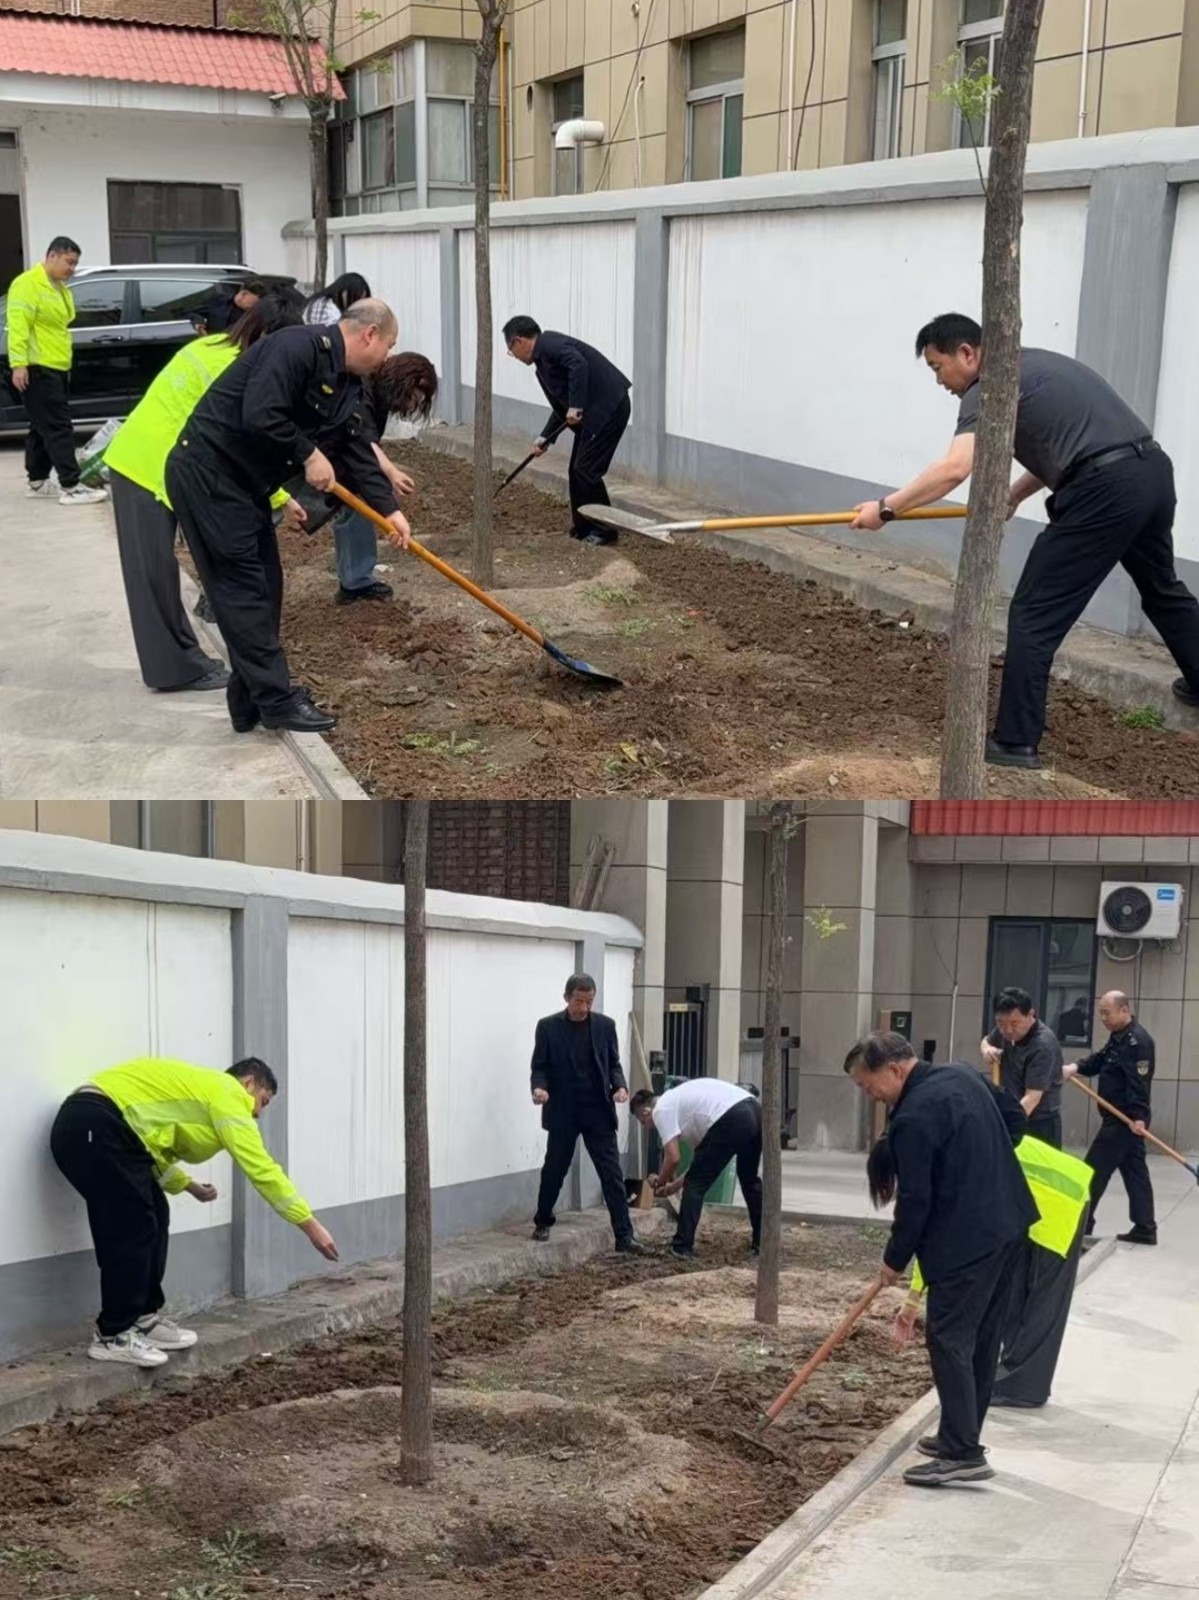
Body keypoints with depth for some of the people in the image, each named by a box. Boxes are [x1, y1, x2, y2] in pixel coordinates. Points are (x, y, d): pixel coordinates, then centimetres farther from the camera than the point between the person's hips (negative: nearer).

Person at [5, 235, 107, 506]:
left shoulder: (60, 288, 17)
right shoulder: (28, 284, -13)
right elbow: (18, 326, -20)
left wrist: (64, 361, 22)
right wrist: (18, 363, -26)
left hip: (57, 368, 10)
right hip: (37, 369, -10)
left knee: (43, 427, 14)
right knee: (59, 428, -12)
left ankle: (38, 481, 22)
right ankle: (71, 487, -13)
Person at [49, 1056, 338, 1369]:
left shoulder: (201, 1090, 28)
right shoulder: (227, 1095, 0)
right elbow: (261, 1169, -5)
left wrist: (190, 1186, 27)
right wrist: (311, 1226, -3)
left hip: (86, 1126, 10)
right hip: (95, 1129, -10)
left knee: (153, 1218, 15)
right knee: (134, 1228, -5)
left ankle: (143, 1320, 21)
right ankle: (113, 1337, 1)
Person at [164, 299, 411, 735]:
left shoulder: (350, 389, 10)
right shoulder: (300, 348, -20)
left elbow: (360, 456, 11)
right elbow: (260, 416, -29)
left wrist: (388, 510, -1)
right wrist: (309, 455, -17)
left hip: (245, 486, 10)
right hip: (206, 473, -10)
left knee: (264, 587, 10)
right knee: (243, 588, -6)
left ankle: (251, 705, 17)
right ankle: (279, 702, -3)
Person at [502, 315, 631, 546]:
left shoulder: (549, 344, -10)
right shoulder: (542, 362, 20)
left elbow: (578, 364, -27)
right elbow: (561, 407, 25)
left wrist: (575, 407, -26)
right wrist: (545, 437, 19)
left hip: (608, 407, -10)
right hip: (593, 413, 10)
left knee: (586, 470, -7)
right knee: (577, 470, 13)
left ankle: (604, 531, 2)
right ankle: (583, 528, 22)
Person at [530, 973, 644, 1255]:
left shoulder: (605, 1025, 3)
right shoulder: (548, 1026, -3)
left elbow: (613, 1064, 8)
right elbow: (540, 1066, -1)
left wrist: (620, 1086, -11)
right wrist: (539, 1087, -22)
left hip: (598, 1111, 1)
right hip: (562, 1111, -1)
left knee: (612, 1174, -3)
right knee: (554, 1170, 11)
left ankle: (624, 1235, -4)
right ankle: (543, 1221, 33)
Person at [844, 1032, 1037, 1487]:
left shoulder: (913, 1117, -18)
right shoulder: (965, 1080, 10)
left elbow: (914, 1200, -15)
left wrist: (894, 1260, -2)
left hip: (965, 1241, -10)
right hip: (1007, 1226, 10)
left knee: (948, 1340, -6)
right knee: (982, 1338, 15)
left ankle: (962, 1454, -8)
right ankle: (962, 1434, 24)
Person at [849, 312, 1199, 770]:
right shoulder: (1032, 364, 23)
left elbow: (954, 470, -20)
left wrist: (886, 507, -15)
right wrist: (1014, 496, 19)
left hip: (1104, 491, -9)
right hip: (1154, 470, 9)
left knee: (1035, 616, -3)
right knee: (1161, 585, 33)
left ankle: (1016, 743, -2)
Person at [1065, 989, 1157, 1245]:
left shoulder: (1138, 1041, -18)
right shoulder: (1119, 1038, 16)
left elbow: (1139, 1082, -24)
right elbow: (1099, 1061, 14)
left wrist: (1138, 1116, -29)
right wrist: (1076, 1067, -6)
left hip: (1126, 1120, -11)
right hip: (1119, 1118, 11)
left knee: (1095, 1170, -5)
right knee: (1134, 1171, 10)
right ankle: (1145, 1229, 12)